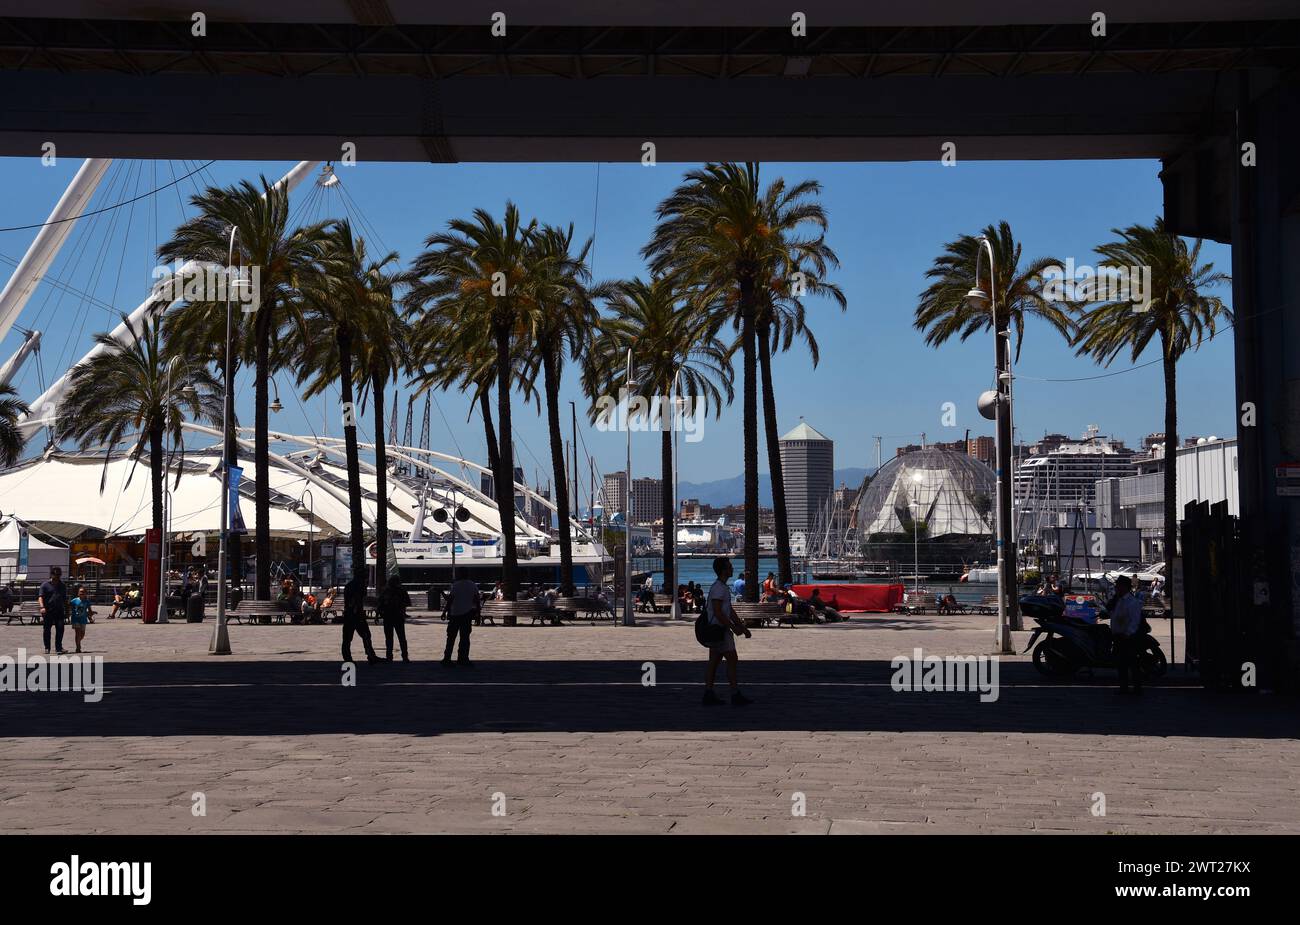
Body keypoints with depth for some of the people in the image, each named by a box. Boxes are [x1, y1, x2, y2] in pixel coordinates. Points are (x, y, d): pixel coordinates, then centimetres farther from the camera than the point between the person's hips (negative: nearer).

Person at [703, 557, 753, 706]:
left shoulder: (722, 587, 17)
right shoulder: (718, 588, -16)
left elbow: (730, 610, 21)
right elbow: (718, 613, -22)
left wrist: (742, 627, 17)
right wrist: (734, 627, -18)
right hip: (718, 629, -10)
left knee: (714, 662, 9)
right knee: (732, 659, -7)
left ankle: (709, 695, 10)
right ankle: (736, 696, -5)